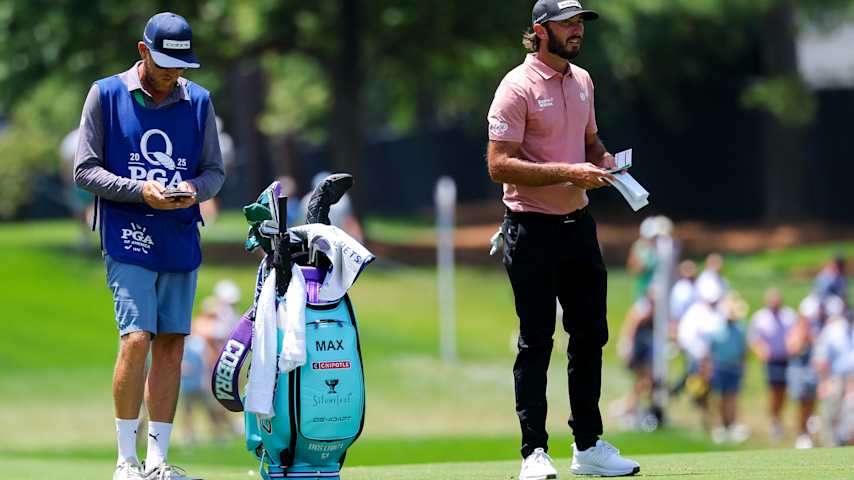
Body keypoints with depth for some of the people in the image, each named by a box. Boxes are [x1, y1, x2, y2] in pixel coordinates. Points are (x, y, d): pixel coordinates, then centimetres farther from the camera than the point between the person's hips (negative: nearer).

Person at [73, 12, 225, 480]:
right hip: (129, 239, -4)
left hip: (182, 242, 4)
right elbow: (85, 170, -2)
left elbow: (214, 170, 14)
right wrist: (140, 190, -16)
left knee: (171, 345, 4)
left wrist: (195, 189, -10)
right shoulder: (106, 95, -1)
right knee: (136, 338, -15)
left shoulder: (198, 101, 9)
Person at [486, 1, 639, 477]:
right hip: (533, 229, -7)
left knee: (591, 335, 11)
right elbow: (499, 165, -19)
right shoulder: (518, 87, -13)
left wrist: (602, 159, 3)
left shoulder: (582, 80, 11)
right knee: (536, 342, -5)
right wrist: (568, 173, -24)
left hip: (579, 223, 7)